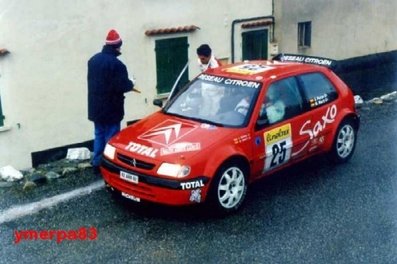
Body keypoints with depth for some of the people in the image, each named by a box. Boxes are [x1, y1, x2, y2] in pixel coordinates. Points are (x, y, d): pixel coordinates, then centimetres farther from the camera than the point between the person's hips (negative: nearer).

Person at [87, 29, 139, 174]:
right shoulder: (116, 63, -21)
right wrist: (131, 83, 1)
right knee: (111, 137, 1)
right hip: (110, 108, -8)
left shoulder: (93, 60, 7)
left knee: (99, 134, 18)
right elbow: (122, 86, -22)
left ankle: (97, 163, 23)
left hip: (95, 106, 8)